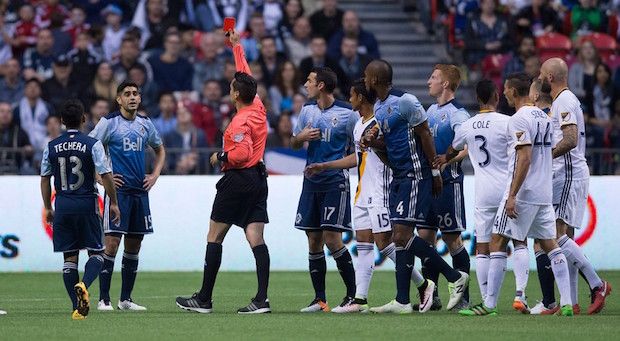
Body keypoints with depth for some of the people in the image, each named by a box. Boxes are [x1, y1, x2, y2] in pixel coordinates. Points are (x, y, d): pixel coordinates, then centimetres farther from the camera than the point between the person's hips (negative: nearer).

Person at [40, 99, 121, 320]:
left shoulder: (51, 147, 4)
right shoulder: (92, 144, -7)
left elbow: (45, 179, 9)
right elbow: (106, 176, -10)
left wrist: (48, 208, 19)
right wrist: (113, 203, 1)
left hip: (63, 205, 3)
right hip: (87, 203, -3)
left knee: (69, 258, 8)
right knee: (96, 252, 6)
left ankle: (77, 307, 4)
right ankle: (83, 285, -24)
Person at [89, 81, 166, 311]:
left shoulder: (145, 124, 11)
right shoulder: (109, 122, -4)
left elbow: (160, 149, 27)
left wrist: (155, 175, 14)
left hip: (140, 191, 5)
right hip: (118, 189, -5)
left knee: (134, 245, 7)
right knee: (112, 243, -11)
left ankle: (126, 299, 14)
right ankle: (103, 299, -6)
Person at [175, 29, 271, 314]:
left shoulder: (240, 122, -17)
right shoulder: (257, 106, 6)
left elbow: (243, 152, -27)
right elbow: (245, 73, 21)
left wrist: (220, 157, -9)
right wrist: (236, 45, 30)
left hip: (238, 180, -8)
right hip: (258, 178, 8)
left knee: (214, 237, 2)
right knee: (256, 239, -1)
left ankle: (204, 299, 6)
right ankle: (262, 299, -12)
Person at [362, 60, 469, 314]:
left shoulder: (405, 102, -14)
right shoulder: (378, 107, 14)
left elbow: (425, 135, -11)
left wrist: (435, 171, -10)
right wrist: (373, 141, 3)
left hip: (415, 176, -9)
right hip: (398, 178, 9)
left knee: (402, 236, -14)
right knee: (400, 238, 5)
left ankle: (455, 277, -5)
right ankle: (402, 301, 5)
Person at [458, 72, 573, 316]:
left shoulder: (519, 120, -13)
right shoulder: (544, 118, 14)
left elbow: (525, 159, -20)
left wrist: (512, 196, -21)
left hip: (522, 193, -8)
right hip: (544, 194, 8)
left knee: (497, 243, -3)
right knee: (549, 244, 9)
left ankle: (489, 304, -4)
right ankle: (567, 303, 2)